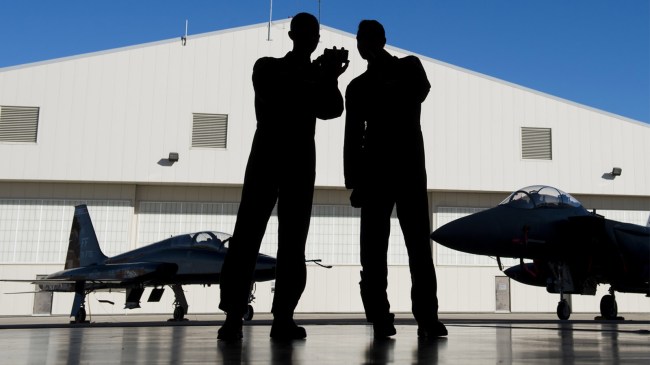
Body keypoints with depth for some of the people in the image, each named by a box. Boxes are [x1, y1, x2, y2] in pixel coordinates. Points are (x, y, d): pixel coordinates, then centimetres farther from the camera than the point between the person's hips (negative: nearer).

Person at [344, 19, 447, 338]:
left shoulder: (409, 67, 12)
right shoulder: (358, 86, 14)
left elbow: (421, 91, -10)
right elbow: (353, 137, 10)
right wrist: (354, 181, 2)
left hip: (410, 169, -1)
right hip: (374, 173, 2)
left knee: (419, 245, -4)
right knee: (373, 249, -4)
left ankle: (427, 318, -3)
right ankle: (380, 318, -1)